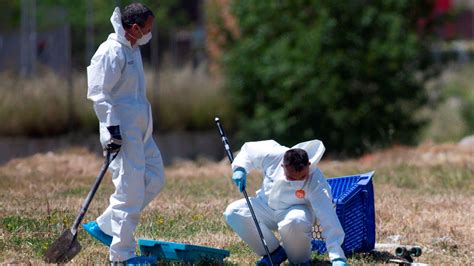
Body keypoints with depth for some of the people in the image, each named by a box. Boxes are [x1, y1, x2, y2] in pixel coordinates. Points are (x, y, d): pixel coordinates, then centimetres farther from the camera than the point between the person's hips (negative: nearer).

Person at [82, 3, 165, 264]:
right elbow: (98, 93, -19)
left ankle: (103, 226, 17)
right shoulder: (111, 52, -15)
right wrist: (112, 128, -22)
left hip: (140, 130, 10)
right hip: (123, 131, -10)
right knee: (130, 189, -7)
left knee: (154, 179, 12)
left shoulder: (132, 50, 14)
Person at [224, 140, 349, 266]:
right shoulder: (272, 155, -25)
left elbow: (328, 219, -39)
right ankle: (275, 252, -2)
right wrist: (240, 168, -22)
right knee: (233, 212, -18)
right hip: (267, 205, 5)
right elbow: (248, 149, -3)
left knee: (295, 222, -40)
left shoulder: (316, 182, -34)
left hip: (295, 210, -5)